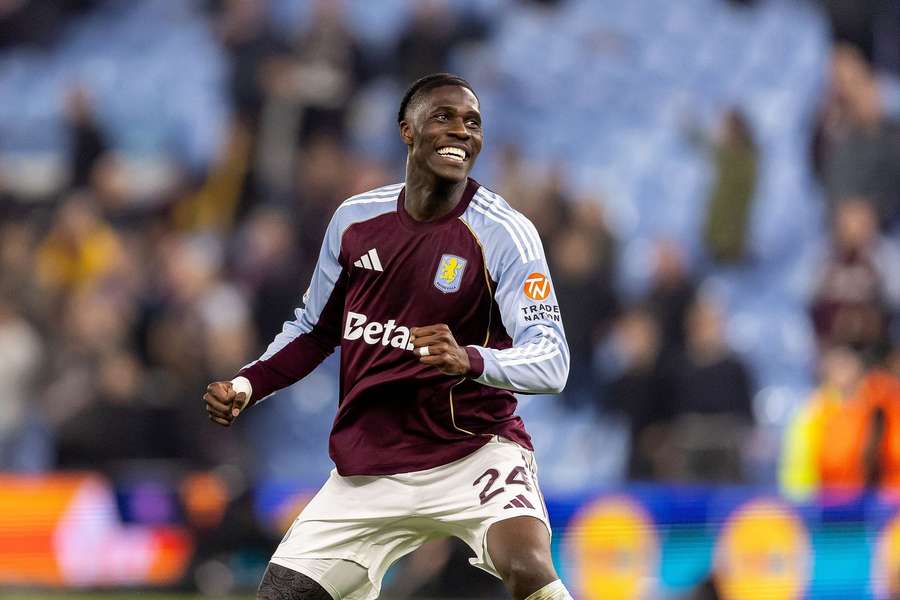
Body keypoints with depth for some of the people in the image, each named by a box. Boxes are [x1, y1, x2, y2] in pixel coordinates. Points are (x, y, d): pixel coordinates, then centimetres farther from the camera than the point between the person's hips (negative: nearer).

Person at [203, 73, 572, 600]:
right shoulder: (355, 219, 3)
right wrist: (247, 385, 2)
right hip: (369, 470, 5)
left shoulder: (504, 234, -11)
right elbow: (315, 329, 18)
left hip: (474, 452, -5)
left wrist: (471, 360, -41)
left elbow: (551, 361, -21)